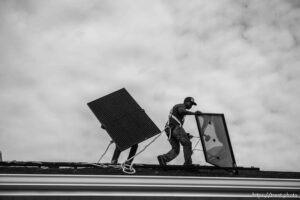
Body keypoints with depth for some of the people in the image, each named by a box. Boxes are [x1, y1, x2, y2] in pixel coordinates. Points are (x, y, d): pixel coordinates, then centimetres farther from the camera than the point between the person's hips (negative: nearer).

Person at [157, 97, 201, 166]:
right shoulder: (181, 106, 10)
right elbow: (181, 111, -19)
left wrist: (185, 134, 24)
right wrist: (193, 113, -19)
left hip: (169, 130, 9)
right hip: (175, 127, -9)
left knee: (175, 150, 0)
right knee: (187, 143, -4)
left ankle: (163, 158, -23)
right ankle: (188, 163, -9)